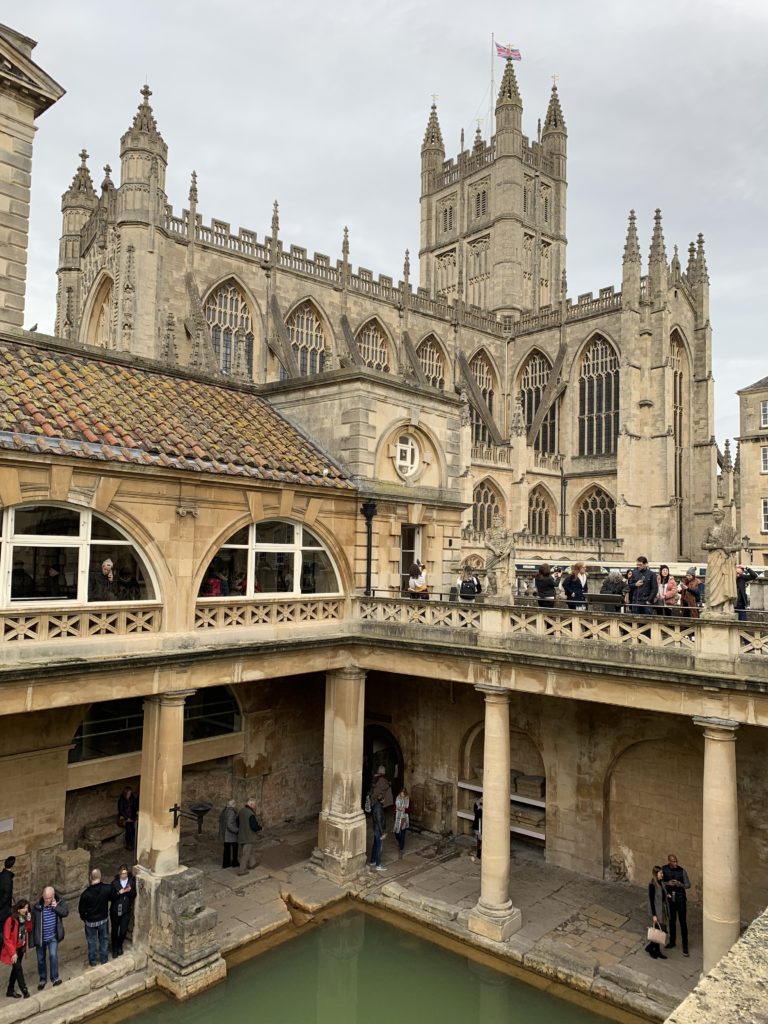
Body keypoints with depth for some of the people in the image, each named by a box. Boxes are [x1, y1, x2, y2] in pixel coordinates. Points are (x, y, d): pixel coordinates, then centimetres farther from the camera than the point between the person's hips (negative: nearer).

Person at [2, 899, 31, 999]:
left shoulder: (25, 918, -5)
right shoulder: (11, 920, -24)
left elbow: (29, 930, 3)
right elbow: (6, 938, -19)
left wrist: (29, 921, -15)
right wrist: (13, 953, -19)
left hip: (21, 948, 6)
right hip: (13, 949, -6)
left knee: (15, 969, 16)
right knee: (18, 968, -7)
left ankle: (10, 991, 31)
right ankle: (24, 990, 4)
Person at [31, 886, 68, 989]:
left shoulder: (59, 902, -12)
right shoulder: (37, 907, -17)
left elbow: (65, 912, -17)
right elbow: (32, 924, -8)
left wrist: (56, 907, -29)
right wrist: (32, 940, -5)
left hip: (53, 937, -1)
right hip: (40, 938, 1)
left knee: (53, 955, -15)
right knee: (41, 959, 15)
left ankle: (55, 978, 5)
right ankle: (42, 979, 38)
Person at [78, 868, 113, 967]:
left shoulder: (86, 893, -26)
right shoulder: (107, 888, -21)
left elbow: (81, 909, -14)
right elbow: (112, 898, -1)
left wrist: (84, 918, 7)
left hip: (90, 921, -1)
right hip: (103, 919, 1)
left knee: (92, 941, 20)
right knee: (104, 940, 21)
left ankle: (93, 962, 35)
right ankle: (104, 960, 34)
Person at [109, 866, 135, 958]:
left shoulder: (132, 881, -8)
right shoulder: (115, 882, -11)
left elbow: (134, 896, -3)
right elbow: (111, 897, -9)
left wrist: (130, 890, -22)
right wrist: (119, 892, -26)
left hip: (126, 911, 0)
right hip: (115, 911, 0)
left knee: (123, 931, 2)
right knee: (115, 930, 11)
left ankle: (119, 946, 31)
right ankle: (115, 949, 34)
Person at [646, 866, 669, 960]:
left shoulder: (661, 883, 5)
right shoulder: (652, 885, -19)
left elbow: (664, 897, 13)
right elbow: (651, 900, -18)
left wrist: (667, 912, 15)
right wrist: (654, 915, -18)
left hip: (664, 910, 8)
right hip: (657, 911, -8)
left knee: (663, 930, 12)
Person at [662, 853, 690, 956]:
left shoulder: (682, 871, -16)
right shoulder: (664, 869, -9)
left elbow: (688, 885, -8)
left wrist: (680, 884, -28)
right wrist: (667, 883, -21)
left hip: (681, 899, -3)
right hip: (670, 899, 3)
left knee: (683, 922, 2)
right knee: (672, 921, 17)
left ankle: (685, 947, 13)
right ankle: (672, 942, 35)